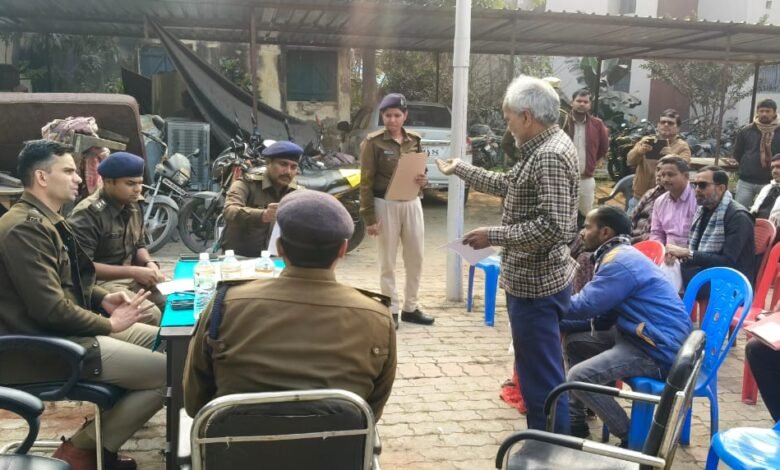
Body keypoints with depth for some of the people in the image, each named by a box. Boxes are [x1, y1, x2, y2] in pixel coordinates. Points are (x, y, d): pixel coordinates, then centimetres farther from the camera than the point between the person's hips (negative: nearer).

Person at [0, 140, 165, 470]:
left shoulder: (46, 221, 15)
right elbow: (50, 308, -26)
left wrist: (103, 299, 3)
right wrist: (110, 324, -14)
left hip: (67, 331, 11)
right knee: (168, 372, -17)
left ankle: (96, 441, 15)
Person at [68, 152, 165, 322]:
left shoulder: (133, 207, 8)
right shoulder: (87, 214, -17)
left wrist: (149, 263, -4)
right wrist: (132, 272, -22)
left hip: (130, 277, 8)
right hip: (100, 282, -8)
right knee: (151, 315, -28)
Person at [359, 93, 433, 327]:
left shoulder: (414, 140, 8)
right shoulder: (373, 142, -7)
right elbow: (366, 182, -8)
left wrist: (423, 180, -7)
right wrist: (369, 217, -13)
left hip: (412, 204, 5)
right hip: (386, 205, -5)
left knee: (416, 258, 11)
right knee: (387, 262, 4)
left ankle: (410, 308, 25)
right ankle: (391, 310, 16)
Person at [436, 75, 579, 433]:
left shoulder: (551, 156, -21)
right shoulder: (541, 149, 11)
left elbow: (553, 227, -28)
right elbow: (507, 184, 25)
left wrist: (493, 235, -21)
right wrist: (459, 169, 31)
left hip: (536, 285, -11)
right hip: (531, 280, 11)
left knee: (542, 377, -1)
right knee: (536, 371, 21)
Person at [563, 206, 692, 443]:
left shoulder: (620, 262, -19)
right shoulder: (619, 255, 14)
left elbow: (584, 307, -18)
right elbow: (599, 307, 14)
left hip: (660, 350, -11)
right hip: (642, 336, 11)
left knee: (579, 378, -21)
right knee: (574, 341, 13)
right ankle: (574, 420, 19)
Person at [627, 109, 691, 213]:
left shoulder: (682, 146, 3)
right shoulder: (646, 140, 8)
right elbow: (631, 160, -7)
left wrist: (671, 156, -36)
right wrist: (639, 151, -29)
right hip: (639, 198, 2)